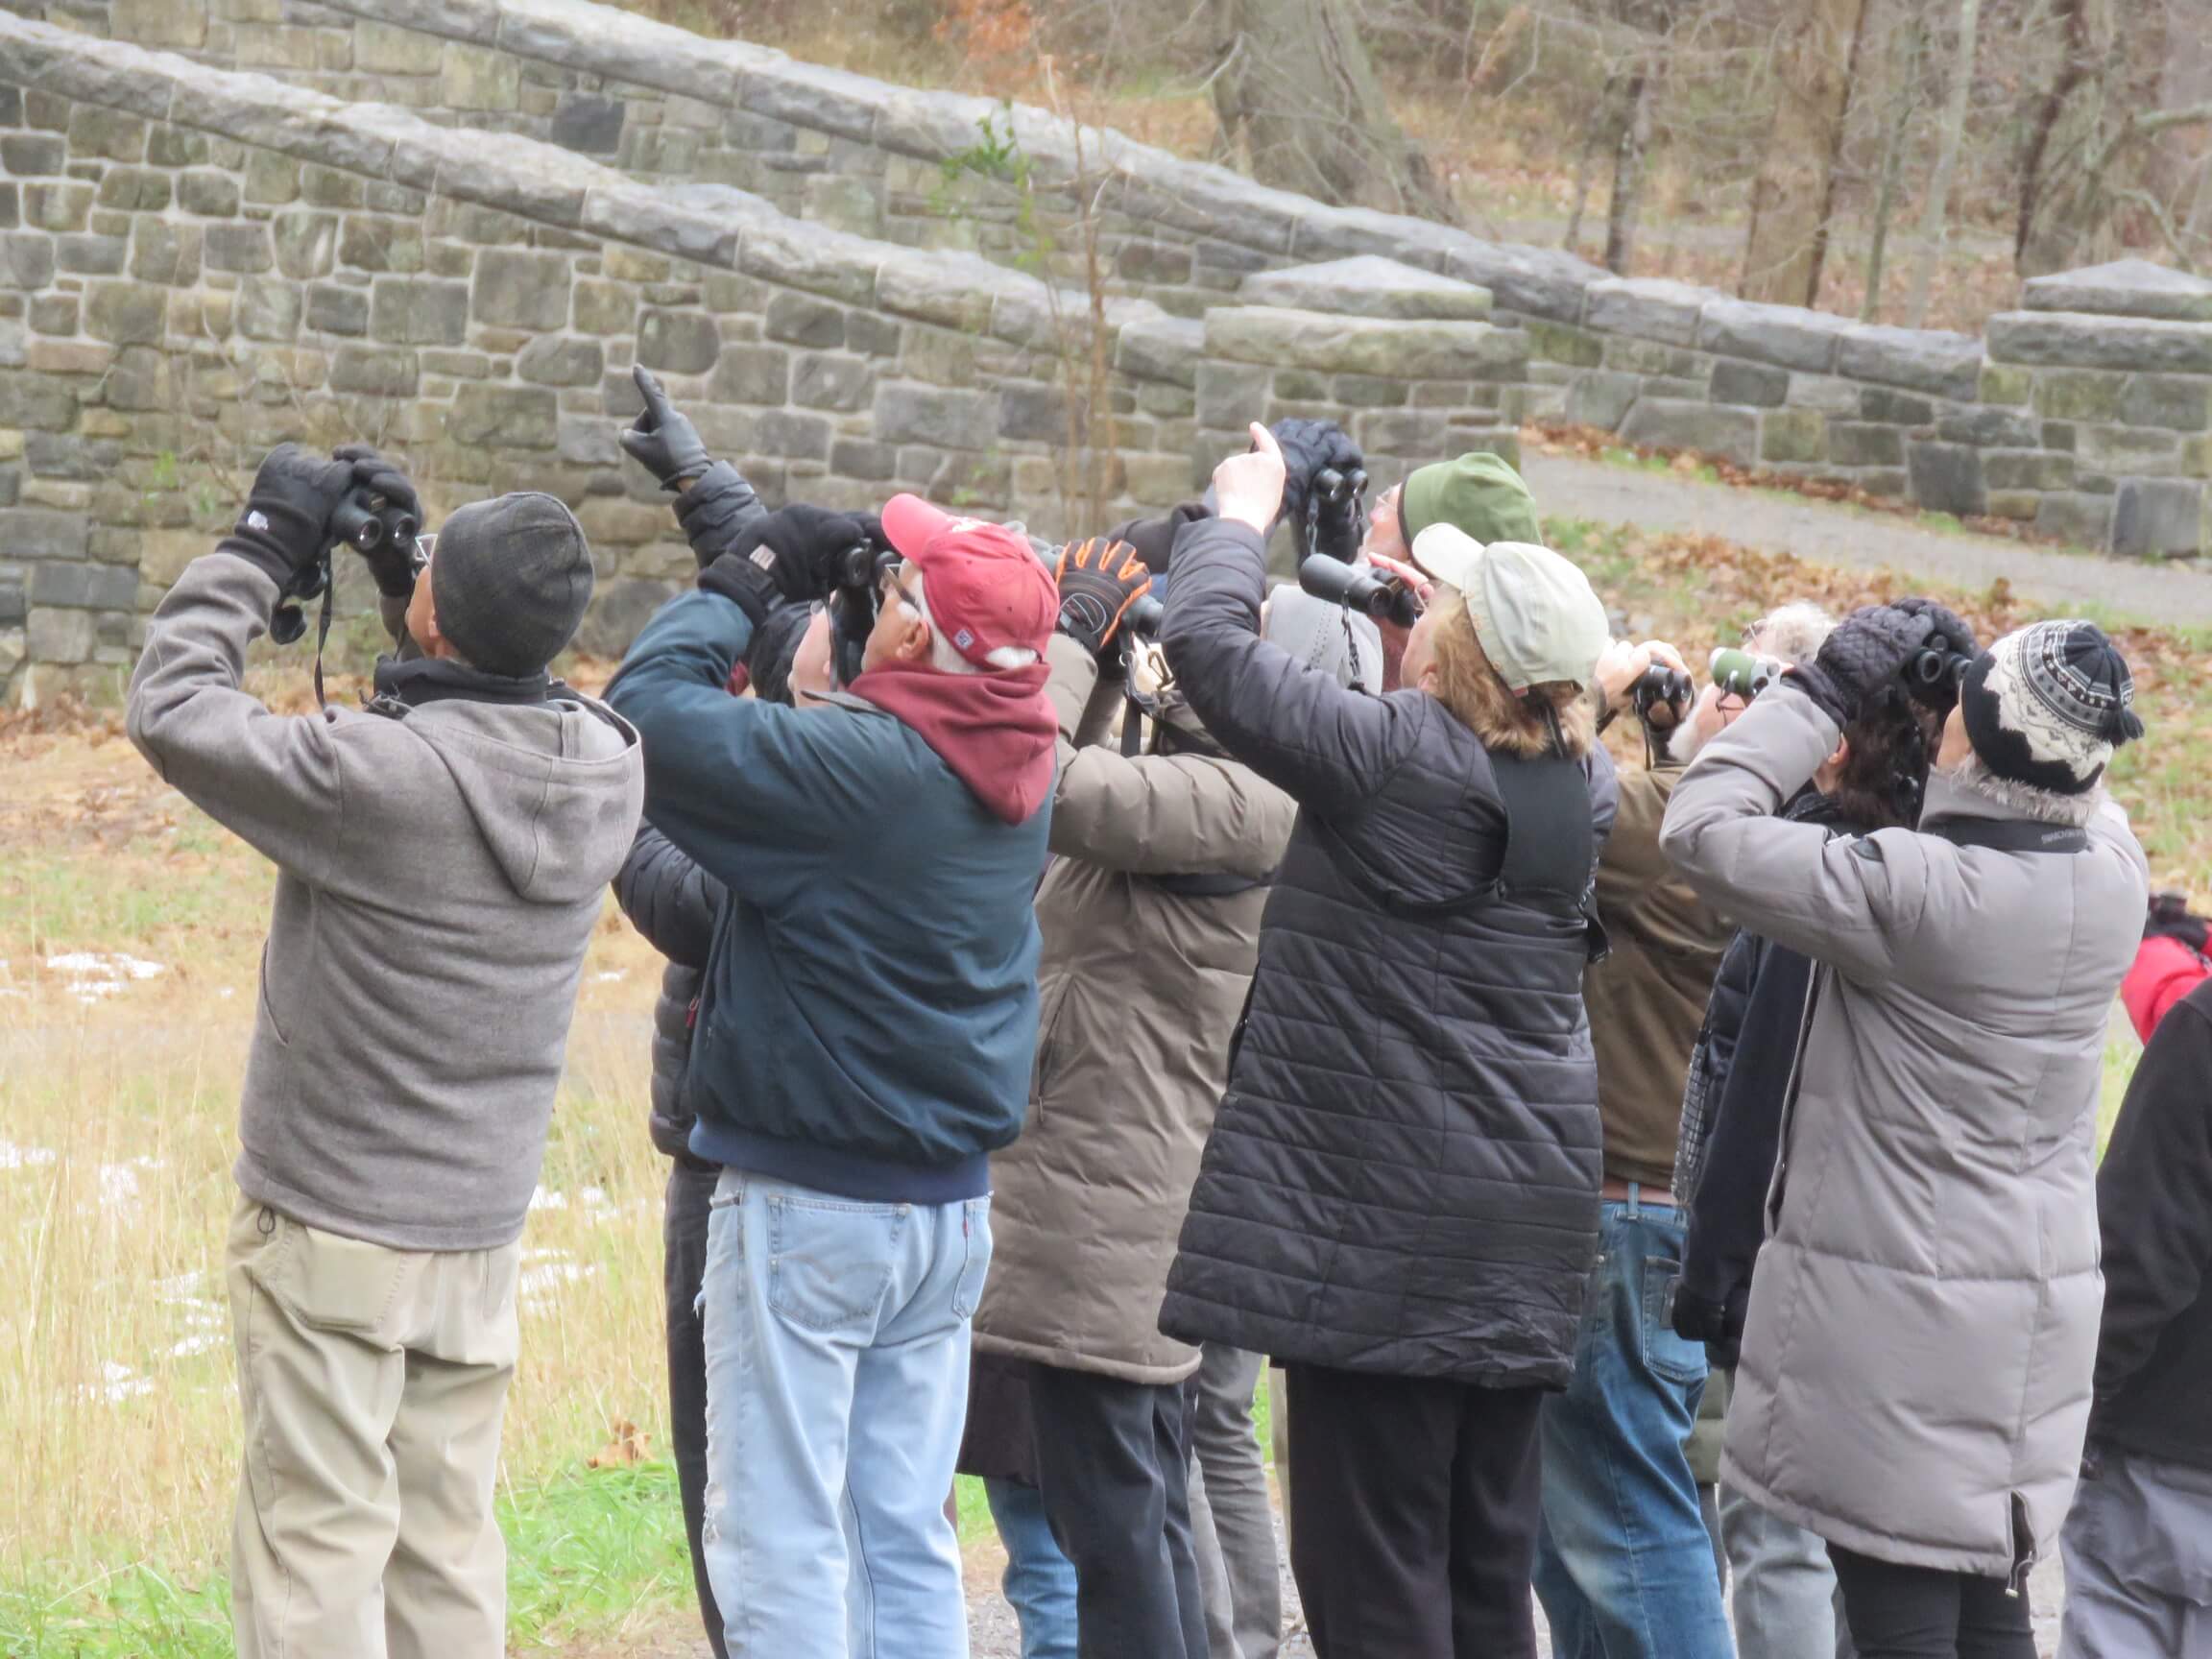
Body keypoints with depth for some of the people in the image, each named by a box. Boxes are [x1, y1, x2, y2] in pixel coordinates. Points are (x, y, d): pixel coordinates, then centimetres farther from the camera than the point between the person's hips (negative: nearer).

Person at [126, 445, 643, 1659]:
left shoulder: (383, 774, -24)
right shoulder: (606, 772, -6)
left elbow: (171, 709, -14)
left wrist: (264, 547, -5)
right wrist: (402, 566, 7)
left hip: (332, 1229, -6)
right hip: (481, 1229, 6)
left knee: (316, 1547, 0)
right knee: (448, 1544, 14)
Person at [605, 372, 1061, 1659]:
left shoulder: (853, 766, -21)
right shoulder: (1022, 768, 2)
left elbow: (648, 710, -21)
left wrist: (741, 588, -5)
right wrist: (740, 544, 13)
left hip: (812, 1203, -7)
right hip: (953, 1208, 7)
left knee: (780, 1541, -2)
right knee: (910, 1541, 12)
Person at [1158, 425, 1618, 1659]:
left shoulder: (1393, 758, -17)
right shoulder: (1585, 784, 2)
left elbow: (1207, 639, -12)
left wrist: (1243, 512, 5)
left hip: (1384, 1212, -7)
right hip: (1528, 1210, 7)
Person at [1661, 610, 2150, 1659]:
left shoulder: (1913, 892, -22)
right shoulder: (2112, 874, -4)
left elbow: (1703, 829, -17)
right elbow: (2065, 798, 21)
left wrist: (1826, 688, -9)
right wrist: (1972, 683, 7)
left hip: (1899, 1313, -7)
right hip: (2032, 1310, 7)